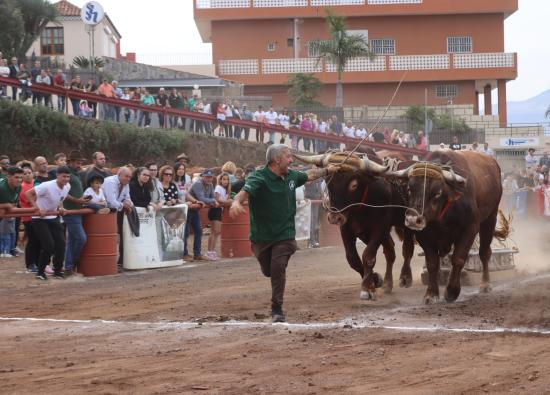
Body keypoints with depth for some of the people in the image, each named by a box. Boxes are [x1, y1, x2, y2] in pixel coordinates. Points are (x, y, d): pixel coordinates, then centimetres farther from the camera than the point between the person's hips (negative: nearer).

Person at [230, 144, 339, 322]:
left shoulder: (291, 176, 2)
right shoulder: (259, 178, -18)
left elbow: (309, 175, 23)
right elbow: (246, 191, -37)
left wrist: (327, 170, 36)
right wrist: (237, 202, -59)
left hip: (284, 233, 2)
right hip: (261, 235, -2)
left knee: (278, 269, -10)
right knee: (268, 270, 12)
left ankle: (277, 310, 0)